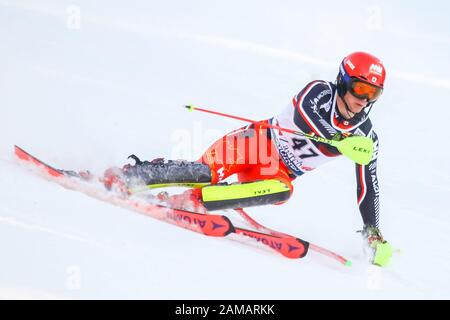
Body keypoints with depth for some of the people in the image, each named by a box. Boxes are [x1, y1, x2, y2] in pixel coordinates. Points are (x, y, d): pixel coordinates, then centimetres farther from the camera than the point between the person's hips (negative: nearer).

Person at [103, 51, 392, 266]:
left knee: (282, 192, -32)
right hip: (258, 140, -2)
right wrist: (343, 142, -41)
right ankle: (125, 176, -14)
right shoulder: (320, 91, -11)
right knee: (208, 172, -27)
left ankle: (192, 199, -31)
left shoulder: (365, 137, -4)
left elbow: (368, 186, 1)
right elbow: (303, 115, -31)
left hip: (279, 174, 3)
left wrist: (373, 231, -5)